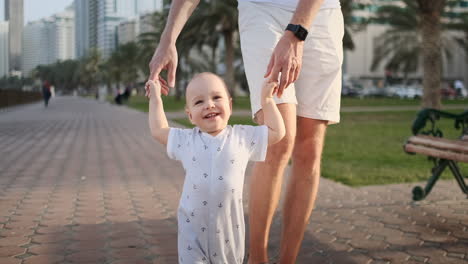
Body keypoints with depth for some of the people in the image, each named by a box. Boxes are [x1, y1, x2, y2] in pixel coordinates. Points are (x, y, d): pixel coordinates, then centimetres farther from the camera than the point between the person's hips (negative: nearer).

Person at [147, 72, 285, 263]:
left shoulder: (242, 136, 1)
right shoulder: (186, 140, 4)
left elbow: (277, 132, 7)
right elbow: (158, 130, 16)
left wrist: (266, 100, 5)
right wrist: (155, 98, 19)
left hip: (229, 226, 0)